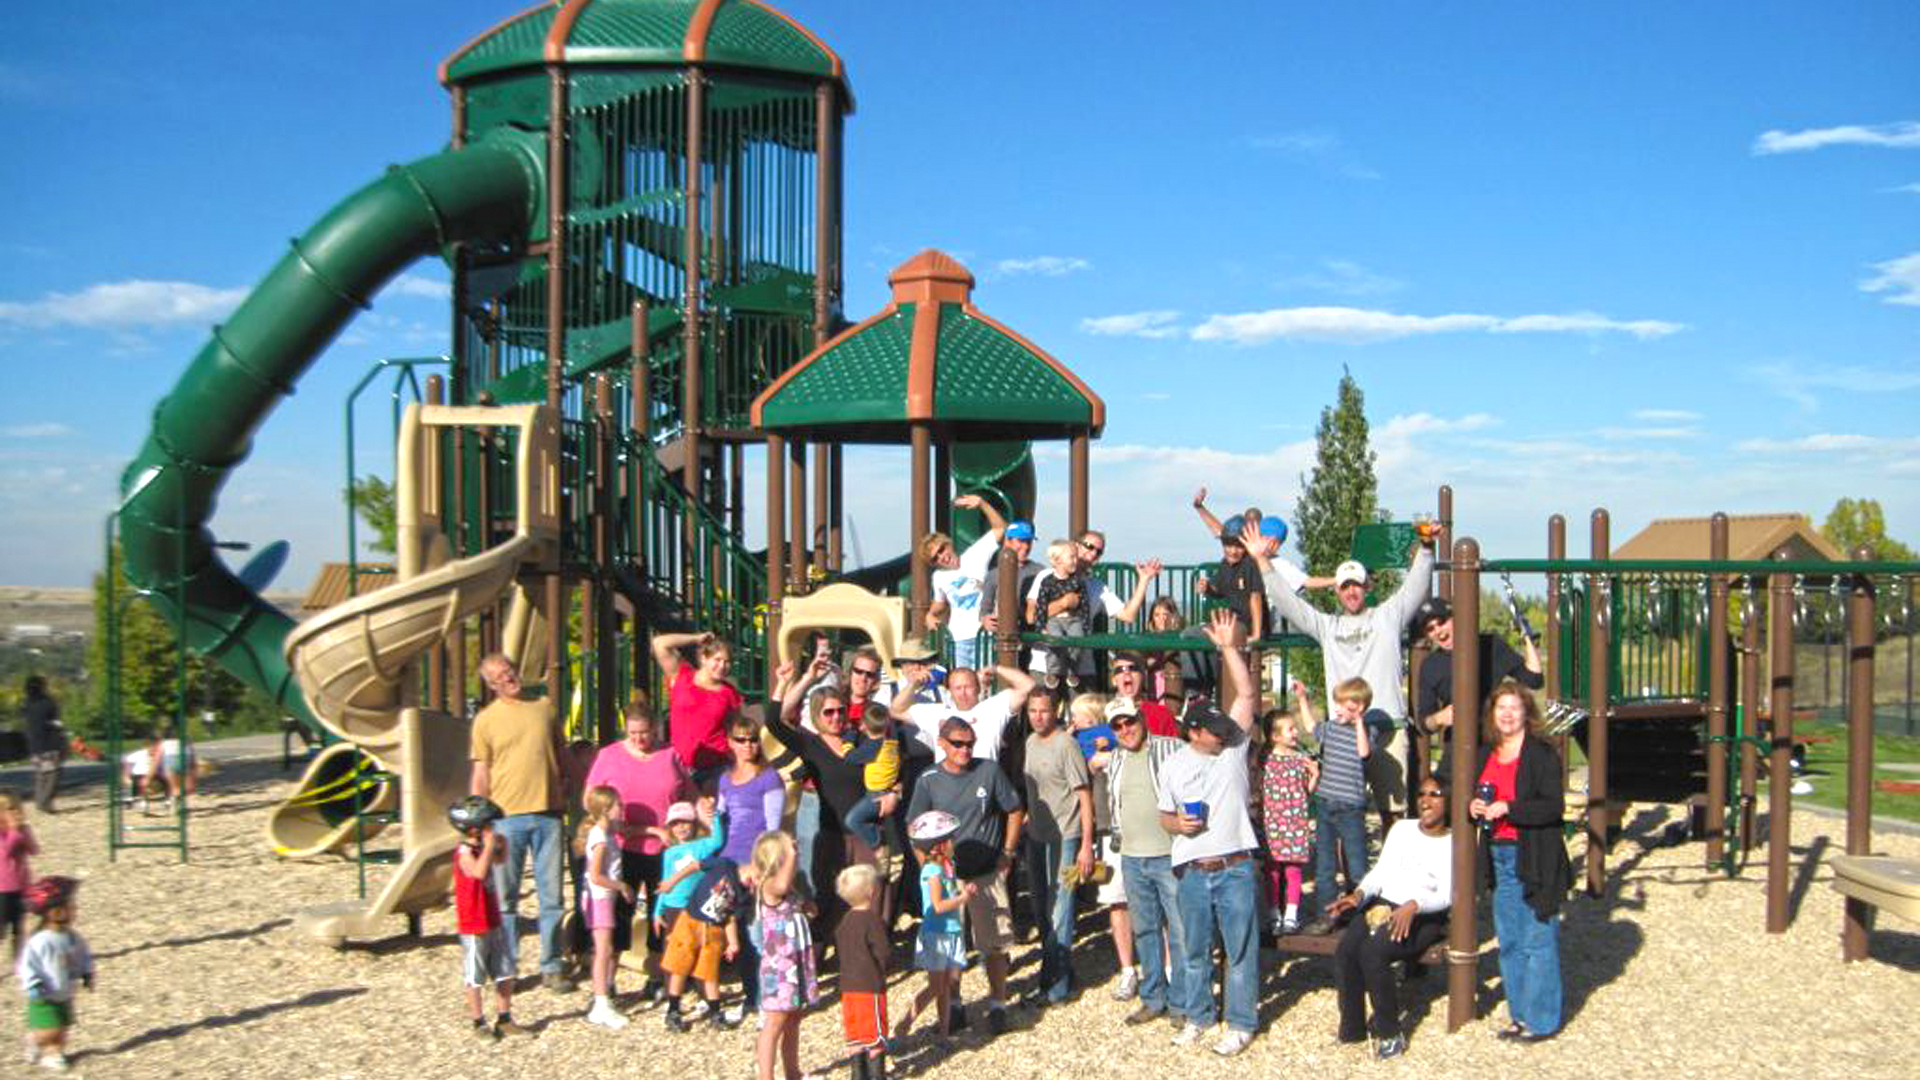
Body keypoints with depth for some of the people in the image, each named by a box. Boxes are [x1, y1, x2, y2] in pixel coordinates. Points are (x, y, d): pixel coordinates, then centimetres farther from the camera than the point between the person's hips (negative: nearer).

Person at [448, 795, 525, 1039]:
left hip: (494, 922, 9)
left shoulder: (481, 849, 7)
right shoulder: (465, 853, -20)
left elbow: (498, 861, 28)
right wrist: (489, 846, -34)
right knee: (475, 978, 5)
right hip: (474, 928, -9)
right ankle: (479, 1023, 17)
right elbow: (479, 872, -41)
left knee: (505, 973, 14)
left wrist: (500, 847, 10)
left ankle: (504, 1019, 25)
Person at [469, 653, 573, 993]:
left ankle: (551, 968, 16)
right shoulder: (485, 719, 2)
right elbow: (481, 774, 2)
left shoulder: (545, 707, 9)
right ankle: (507, 968, 16)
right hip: (507, 816, -2)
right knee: (505, 896, 4)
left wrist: (565, 794, 9)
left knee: (551, 895, 6)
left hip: (547, 813, 2)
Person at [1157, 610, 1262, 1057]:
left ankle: (1241, 1023, 14)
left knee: (1241, 949, 3)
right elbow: (1164, 816, 14)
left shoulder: (1233, 748, 0)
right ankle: (1197, 1016, 27)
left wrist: (1228, 648, -14)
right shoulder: (1173, 765, 5)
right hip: (1192, 871, 2)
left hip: (1235, 868, -2)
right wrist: (1177, 824, -9)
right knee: (1194, 949, 13)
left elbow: (1247, 694, -8)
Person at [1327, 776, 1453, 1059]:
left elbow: (1447, 894, -10)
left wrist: (1413, 906, -27)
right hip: (1383, 905, 5)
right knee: (1344, 952, -22)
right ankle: (1351, 1029, -7)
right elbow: (1382, 870, 14)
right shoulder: (1401, 829, 18)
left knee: (1372, 952, -31)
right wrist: (1359, 893, -4)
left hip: (1424, 917, -5)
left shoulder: (1453, 843, 2)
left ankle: (1390, 1034, -15)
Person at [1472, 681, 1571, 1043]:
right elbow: (1476, 796, 23)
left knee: (1537, 940, -2)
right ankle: (1520, 1014, 23)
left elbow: (1554, 806, -16)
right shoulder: (1486, 754, 12)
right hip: (1499, 857, 7)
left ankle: (1542, 1019, 8)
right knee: (1508, 942, 12)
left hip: (1533, 860, -7)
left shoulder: (1542, 754, -8)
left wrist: (1508, 808, -22)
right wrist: (1473, 807, 1)